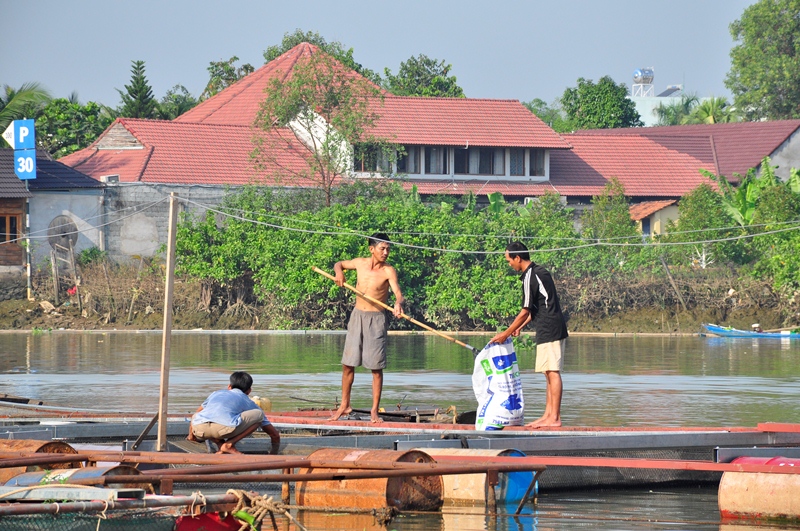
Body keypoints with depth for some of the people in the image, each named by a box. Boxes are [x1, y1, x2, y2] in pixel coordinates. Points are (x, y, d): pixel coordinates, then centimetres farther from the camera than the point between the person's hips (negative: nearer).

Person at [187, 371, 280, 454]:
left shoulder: (216, 393, 40)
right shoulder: (249, 403, 32)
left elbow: (194, 416, 52)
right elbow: (274, 434, 35)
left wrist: (191, 436, 69)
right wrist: (274, 454, 52)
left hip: (199, 429, 4)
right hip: (226, 427, -4)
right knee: (259, 414, 19)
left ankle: (220, 444, 16)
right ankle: (229, 445, 6)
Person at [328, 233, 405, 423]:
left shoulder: (388, 271, -10)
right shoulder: (360, 263, 2)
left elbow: (398, 293, -24)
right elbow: (339, 264, 20)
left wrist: (398, 303, -47)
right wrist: (339, 272, -4)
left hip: (376, 319, -4)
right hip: (357, 316, 4)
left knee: (376, 367, -2)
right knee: (347, 364, 8)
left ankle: (374, 410, 4)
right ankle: (345, 405, 21)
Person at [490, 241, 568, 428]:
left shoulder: (530, 277, -13)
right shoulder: (540, 272, 16)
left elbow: (525, 311, -12)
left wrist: (505, 334, -4)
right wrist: (520, 326, 25)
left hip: (549, 331, -10)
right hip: (555, 329, 10)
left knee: (552, 372, -11)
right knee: (550, 372, 10)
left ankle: (555, 417, -13)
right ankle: (548, 415, 11)